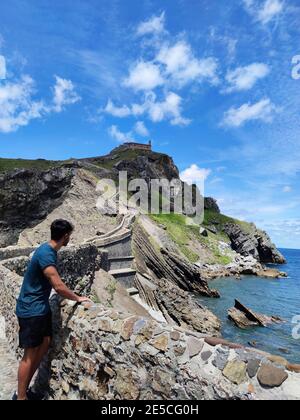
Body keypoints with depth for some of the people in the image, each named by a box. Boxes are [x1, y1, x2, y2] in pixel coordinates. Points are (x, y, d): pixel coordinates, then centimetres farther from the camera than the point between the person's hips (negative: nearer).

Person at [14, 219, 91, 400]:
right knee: (30, 353, 2)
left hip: (41, 307, 9)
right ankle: (20, 396, 19)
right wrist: (78, 298, -13)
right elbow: (58, 286, -28)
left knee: (44, 345, 15)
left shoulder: (51, 251, 4)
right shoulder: (45, 254, -26)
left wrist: (72, 295, 15)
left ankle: (25, 388, 30)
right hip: (31, 310, -9)